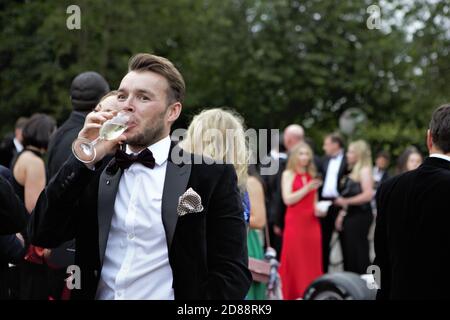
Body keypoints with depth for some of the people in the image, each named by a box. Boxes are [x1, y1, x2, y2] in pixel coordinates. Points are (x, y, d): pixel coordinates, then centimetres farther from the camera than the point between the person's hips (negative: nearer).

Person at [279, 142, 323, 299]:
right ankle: (293, 294, 2)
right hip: (295, 222, -4)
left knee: (312, 259, 2)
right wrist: (307, 189, -17)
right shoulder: (288, 174, 1)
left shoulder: (312, 175, 15)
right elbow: (287, 199, -10)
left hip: (312, 223, 4)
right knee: (294, 259, -3)